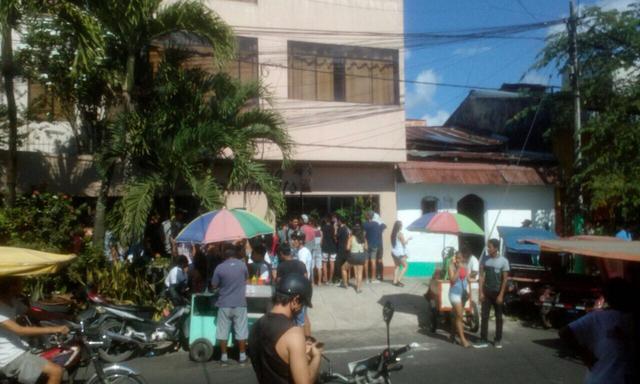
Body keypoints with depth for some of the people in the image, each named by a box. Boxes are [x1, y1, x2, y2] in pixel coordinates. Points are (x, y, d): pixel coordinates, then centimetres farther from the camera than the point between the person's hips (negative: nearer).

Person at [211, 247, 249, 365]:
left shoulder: (220, 267, -8)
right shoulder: (242, 265, -4)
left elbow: (214, 286, -1)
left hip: (224, 304, 0)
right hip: (240, 303, 1)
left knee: (223, 331, 9)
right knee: (241, 331, 8)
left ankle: (224, 356, 14)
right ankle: (242, 356, 14)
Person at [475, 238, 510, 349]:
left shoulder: (503, 261, -7)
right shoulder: (485, 260, 0)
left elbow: (505, 279, -7)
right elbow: (482, 276, 2)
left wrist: (501, 295, -12)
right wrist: (481, 292, -4)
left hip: (497, 292, -2)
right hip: (486, 292, 2)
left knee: (498, 317, 8)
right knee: (484, 316, 0)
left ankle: (498, 340, 19)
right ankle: (483, 340, 4)